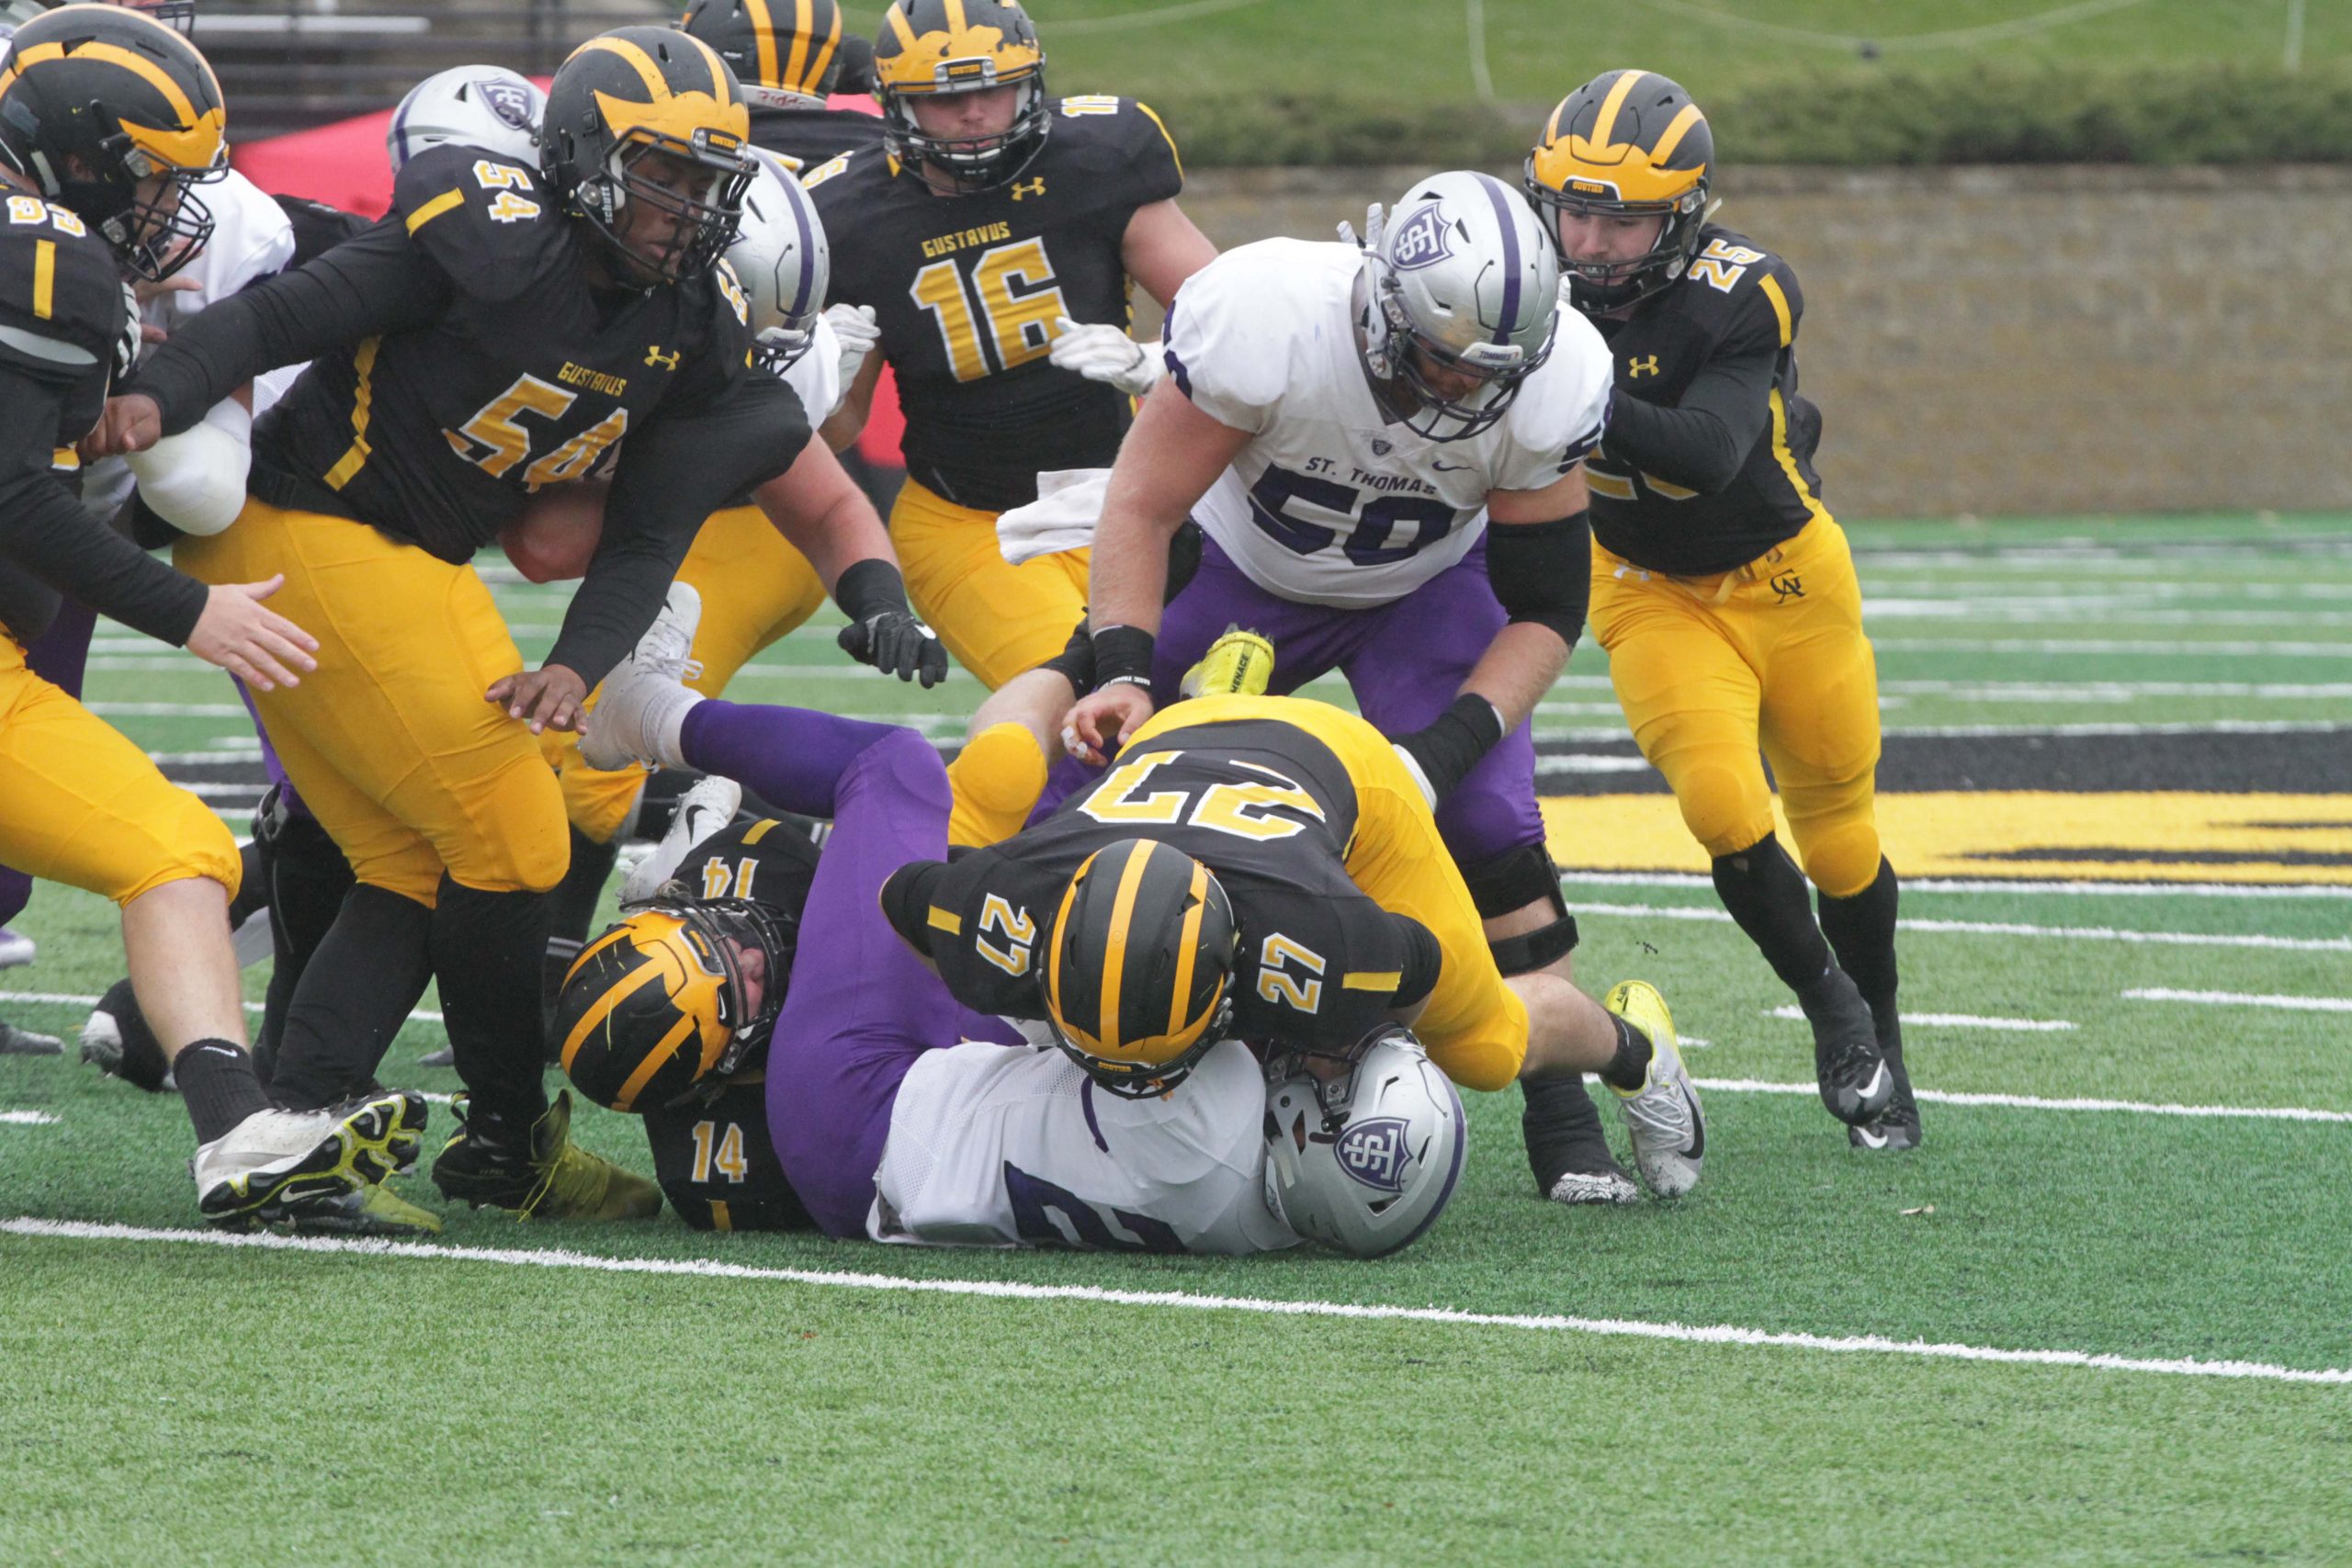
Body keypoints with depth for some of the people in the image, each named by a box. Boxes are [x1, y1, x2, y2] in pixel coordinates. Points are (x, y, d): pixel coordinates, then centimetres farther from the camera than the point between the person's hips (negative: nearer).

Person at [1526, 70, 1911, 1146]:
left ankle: (1882, 1048, 35)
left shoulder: (1736, 298, -28)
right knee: (1724, 812, -19)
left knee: (1837, 837, 11)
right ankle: (1828, 1009, 5)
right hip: (1651, 593, 2)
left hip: (1783, 576, -2)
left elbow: (1710, 451, -42)